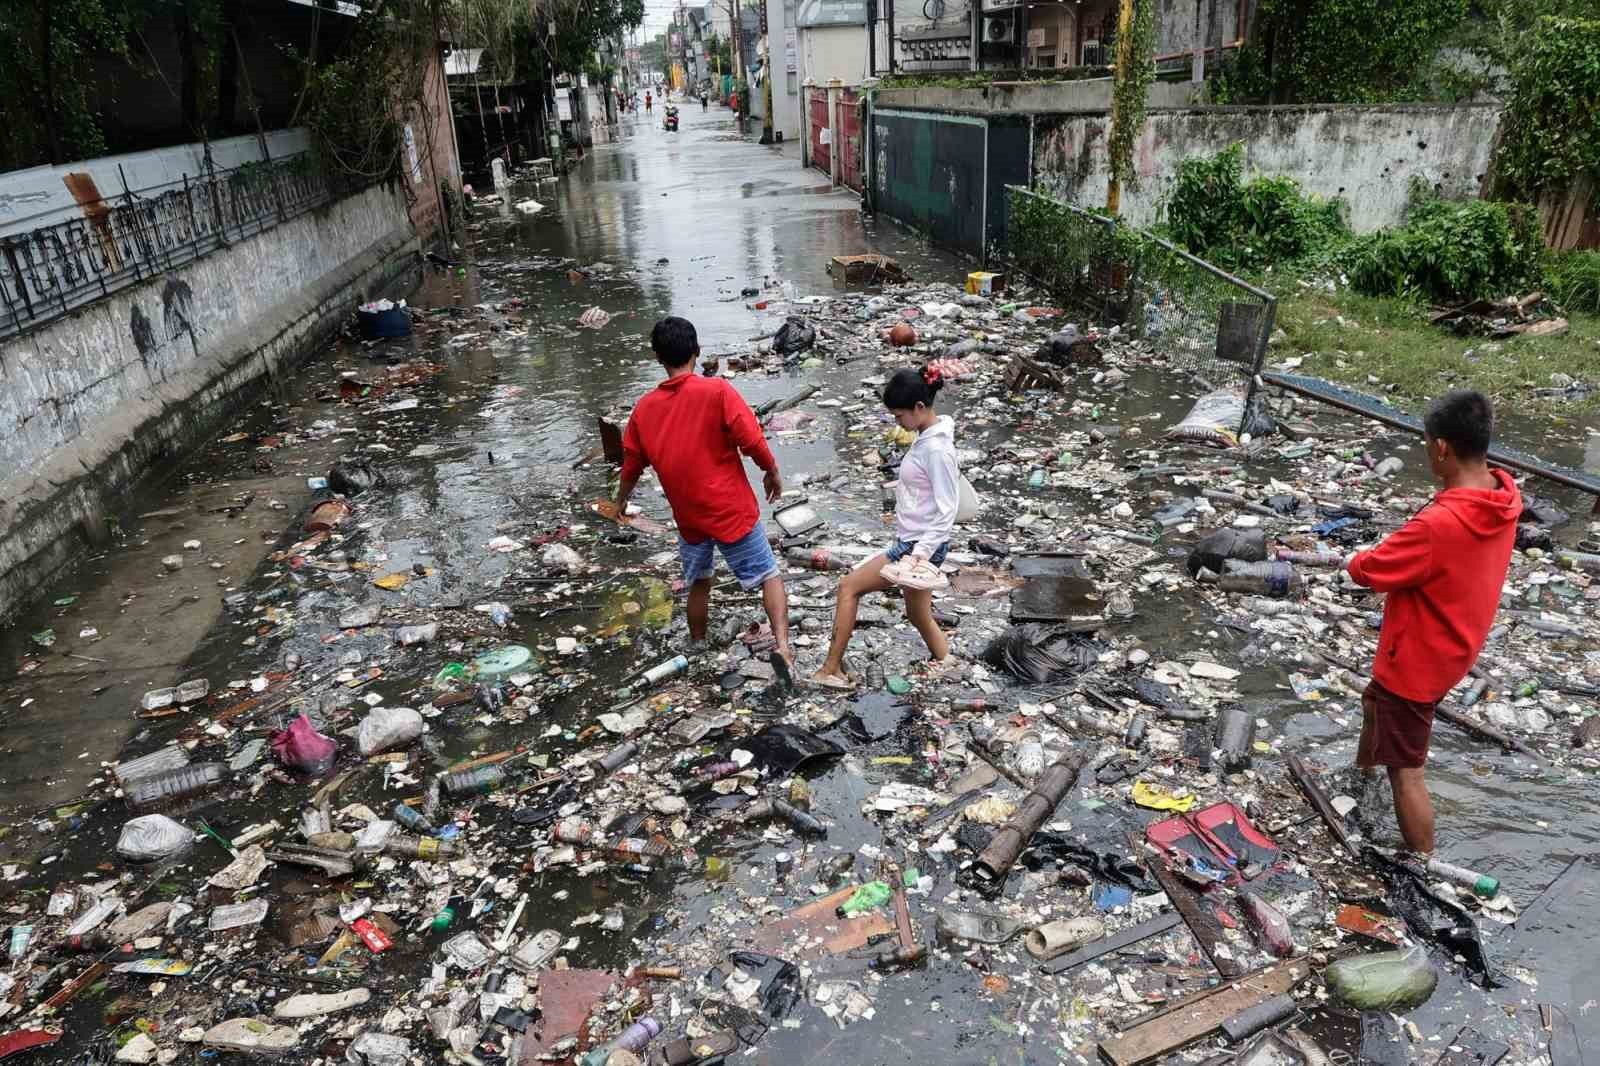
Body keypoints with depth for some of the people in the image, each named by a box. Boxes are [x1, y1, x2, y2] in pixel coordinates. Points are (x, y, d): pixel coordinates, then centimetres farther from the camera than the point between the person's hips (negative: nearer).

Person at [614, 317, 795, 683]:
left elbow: (631, 464, 11)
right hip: (733, 510, -4)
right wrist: (772, 471, 3)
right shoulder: (717, 391, -14)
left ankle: (698, 650, 38)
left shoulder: (644, 408, 0)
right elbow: (752, 440, -16)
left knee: (698, 584, 24)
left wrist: (621, 501, 29)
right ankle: (782, 646, -10)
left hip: (689, 516, 4)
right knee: (768, 575, 7)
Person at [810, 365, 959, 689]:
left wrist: (922, 551, -27)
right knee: (919, 616, 19)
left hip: (919, 546, -10)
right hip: (913, 542, 10)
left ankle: (831, 670, 6)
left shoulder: (936, 449, -22)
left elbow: (947, 510, -22)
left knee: (848, 587, -2)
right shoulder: (927, 436, 6)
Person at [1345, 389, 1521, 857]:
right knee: (1374, 703, 32)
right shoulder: (1504, 499, -7)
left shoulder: (1437, 524, -35)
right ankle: (1361, 785, 55)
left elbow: (1369, 570, -21)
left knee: (1405, 772, 5)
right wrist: (1402, 553, -4)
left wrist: (1354, 560, -1)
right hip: (1452, 648, 9)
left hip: (1417, 660, -9)